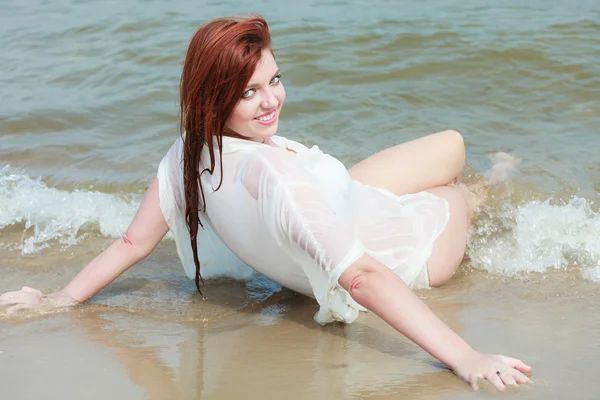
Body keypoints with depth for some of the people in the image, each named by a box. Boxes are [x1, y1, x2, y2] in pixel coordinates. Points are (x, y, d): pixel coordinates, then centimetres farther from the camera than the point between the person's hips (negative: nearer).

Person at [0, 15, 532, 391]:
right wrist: (465, 357, -55)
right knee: (458, 192, 29)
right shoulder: (274, 174, -48)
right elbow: (363, 278, -52)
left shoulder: (191, 153, -24)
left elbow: (132, 243, -14)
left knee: (451, 145, 29)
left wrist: (62, 298, 1)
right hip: (401, 258, -6)